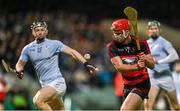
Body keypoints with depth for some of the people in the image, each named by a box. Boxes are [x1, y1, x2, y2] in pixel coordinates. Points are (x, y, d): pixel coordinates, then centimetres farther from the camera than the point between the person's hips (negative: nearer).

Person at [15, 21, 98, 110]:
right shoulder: (28, 49, 10)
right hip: (45, 85, 6)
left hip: (57, 82, -6)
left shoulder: (54, 44, -2)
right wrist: (19, 70, -6)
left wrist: (86, 64, -18)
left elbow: (72, 52, -6)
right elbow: (20, 64, 18)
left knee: (38, 100, -28)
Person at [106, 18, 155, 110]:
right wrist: (137, 66, -37)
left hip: (142, 83, -4)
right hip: (128, 85, 4)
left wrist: (146, 60, -31)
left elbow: (152, 65, -8)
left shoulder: (141, 43, -11)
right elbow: (119, 67, -20)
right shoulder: (112, 47, -9)